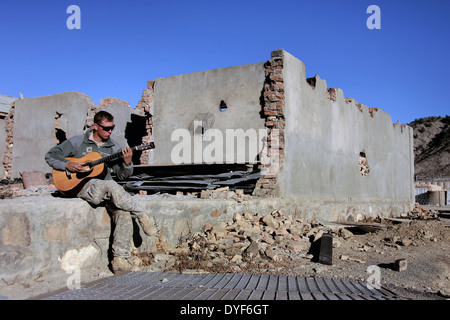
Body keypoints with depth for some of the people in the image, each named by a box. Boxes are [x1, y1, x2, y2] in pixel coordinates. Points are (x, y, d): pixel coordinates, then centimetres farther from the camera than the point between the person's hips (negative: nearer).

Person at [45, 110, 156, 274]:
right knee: (111, 186, -37)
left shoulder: (113, 147, 14)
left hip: (107, 191, 3)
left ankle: (120, 258, -28)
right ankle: (142, 216, -22)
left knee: (124, 212, -28)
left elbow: (122, 175, 10)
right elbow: (50, 155, 9)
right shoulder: (78, 142, 7)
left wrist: (127, 163, -12)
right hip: (84, 186, -3)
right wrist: (67, 164, -10)